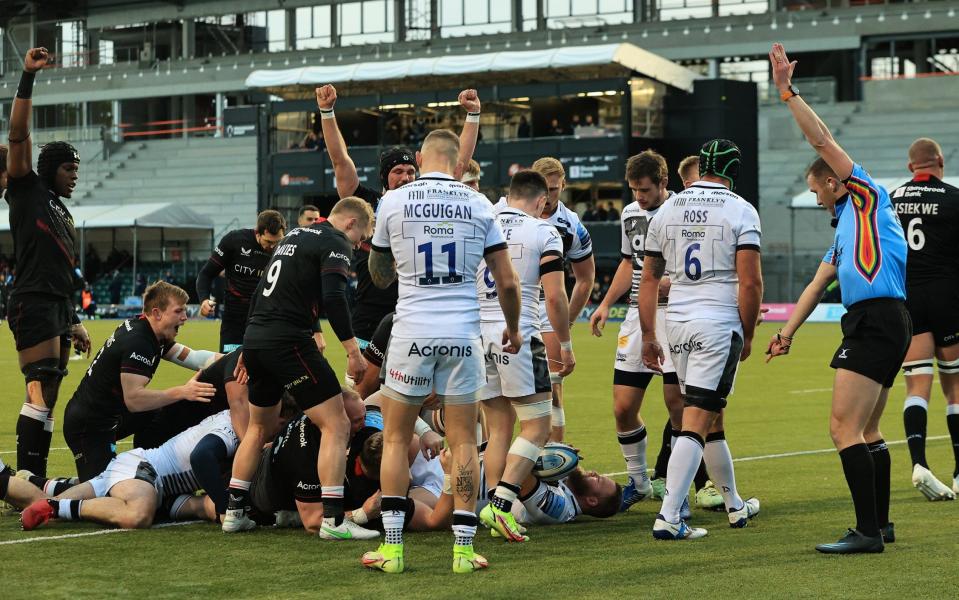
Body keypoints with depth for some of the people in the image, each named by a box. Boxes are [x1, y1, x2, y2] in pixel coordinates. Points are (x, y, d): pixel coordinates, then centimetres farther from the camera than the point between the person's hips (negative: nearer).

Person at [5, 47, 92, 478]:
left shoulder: (64, 215, 24)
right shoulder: (28, 191, 3)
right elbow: (18, 135, -8)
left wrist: (75, 322, 23)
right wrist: (28, 77, -13)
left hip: (58, 309, 9)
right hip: (32, 303, -9)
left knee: (46, 401, 6)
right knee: (41, 391, -18)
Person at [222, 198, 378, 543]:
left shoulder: (293, 237, 23)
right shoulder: (336, 244, -3)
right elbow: (333, 298, -19)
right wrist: (352, 350, -20)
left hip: (254, 337, 9)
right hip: (288, 342, -9)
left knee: (259, 428, 24)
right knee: (336, 427, -5)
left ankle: (234, 512, 25)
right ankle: (333, 520, -11)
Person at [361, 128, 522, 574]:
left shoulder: (393, 202, 0)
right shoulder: (478, 204, 3)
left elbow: (379, 277, 13)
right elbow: (507, 282, 4)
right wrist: (513, 329, 21)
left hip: (412, 332, -1)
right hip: (463, 335, 1)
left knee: (395, 438, 10)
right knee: (463, 442, 7)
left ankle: (392, 547, 7)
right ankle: (463, 548, 6)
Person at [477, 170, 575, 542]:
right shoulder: (543, 233, -1)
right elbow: (555, 296, -6)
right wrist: (565, 344, 5)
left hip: (478, 336, 5)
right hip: (519, 336, -5)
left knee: (499, 430, 12)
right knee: (537, 426, 1)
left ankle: (494, 508, 6)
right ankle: (501, 502, -13)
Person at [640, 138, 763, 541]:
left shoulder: (666, 210, 11)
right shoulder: (740, 211, -4)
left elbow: (649, 279, 13)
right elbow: (750, 283, -10)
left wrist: (648, 335, 19)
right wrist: (747, 336, 1)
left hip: (677, 324, 5)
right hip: (720, 324, -5)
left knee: (713, 418, 19)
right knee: (696, 422, -8)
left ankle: (734, 506, 31)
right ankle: (668, 516, -16)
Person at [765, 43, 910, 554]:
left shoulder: (867, 197, 1)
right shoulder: (845, 229, 26)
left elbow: (822, 139, -6)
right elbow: (817, 285, 27)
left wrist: (787, 91, -5)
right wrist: (787, 332, 21)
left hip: (877, 320, -10)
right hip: (875, 324, 10)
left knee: (844, 427, -14)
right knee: (866, 431, 16)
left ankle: (867, 532, -15)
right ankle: (880, 524, 24)